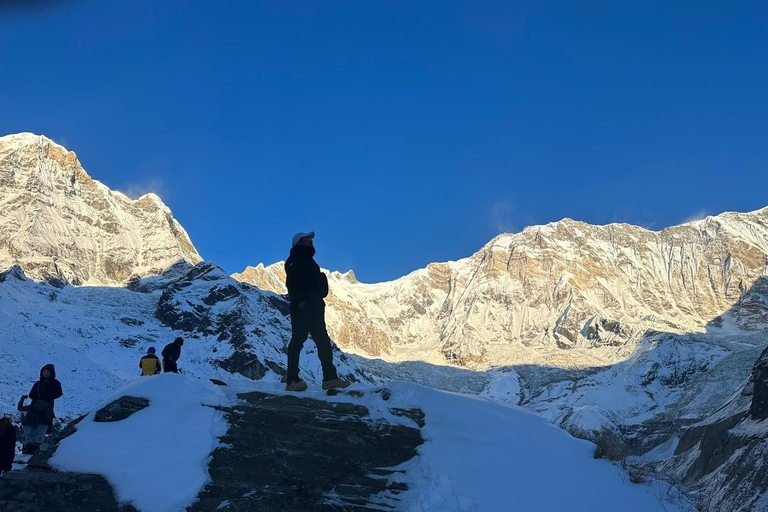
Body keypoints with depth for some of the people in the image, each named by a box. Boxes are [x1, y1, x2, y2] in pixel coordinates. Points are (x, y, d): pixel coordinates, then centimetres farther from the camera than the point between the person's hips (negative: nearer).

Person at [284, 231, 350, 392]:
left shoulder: (308, 261, 28)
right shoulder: (295, 259, 0)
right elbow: (291, 282, -14)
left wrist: (319, 302, 16)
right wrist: (299, 300, -24)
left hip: (314, 307, 10)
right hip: (302, 306, -10)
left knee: (323, 341, 5)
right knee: (298, 339, -11)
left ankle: (330, 378, 4)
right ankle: (292, 380, -12)